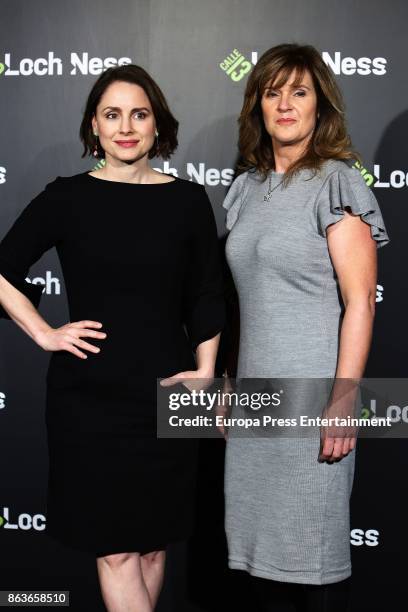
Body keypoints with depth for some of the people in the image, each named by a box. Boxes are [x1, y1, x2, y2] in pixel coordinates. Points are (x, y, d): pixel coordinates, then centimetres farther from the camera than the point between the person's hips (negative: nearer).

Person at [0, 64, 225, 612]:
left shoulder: (187, 201, 2)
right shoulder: (67, 197, -1)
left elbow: (206, 297, 6)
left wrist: (205, 371, -1)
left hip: (165, 394, 2)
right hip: (88, 396, -1)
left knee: (153, 541, 12)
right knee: (114, 546, 4)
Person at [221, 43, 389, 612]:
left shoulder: (336, 182, -7)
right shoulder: (247, 187, 12)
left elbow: (359, 302, -12)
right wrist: (232, 382, 16)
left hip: (311, 391, -6)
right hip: (256, 392, 6)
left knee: (314, 542, 4)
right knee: (259, 538, 13)